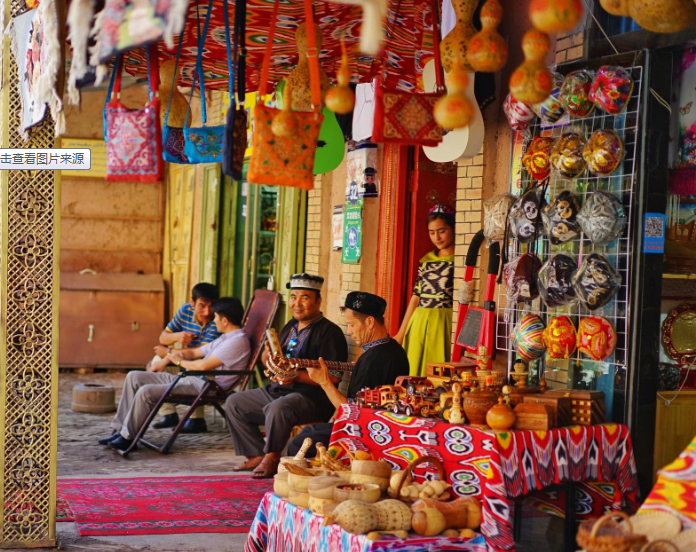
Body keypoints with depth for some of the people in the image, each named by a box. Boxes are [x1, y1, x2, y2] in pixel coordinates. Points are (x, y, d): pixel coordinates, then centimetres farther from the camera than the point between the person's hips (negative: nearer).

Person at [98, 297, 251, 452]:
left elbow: (204, 365, -20)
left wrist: (179, 361, -3)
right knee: (133, 377, 5)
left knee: (145, 391, -24)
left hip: (205, 387, -11)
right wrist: (166, 359, 15)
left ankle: (127, 437, -8)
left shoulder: (238, 341, -13)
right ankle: (119, 430, 3)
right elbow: (194, 352, 28)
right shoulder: (225, 338, 21)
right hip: (192, 380, 11)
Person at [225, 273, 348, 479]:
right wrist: (269, 355, -1)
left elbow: (333, 377, -20)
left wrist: (297, 376, -27)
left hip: (311, 397, -9)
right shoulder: (290, 327, 16)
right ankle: (256, 455, 4)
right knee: (234, 403, 5)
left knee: (277, 408, -37)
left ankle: (272, 457, -15)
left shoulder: (329, 332, -11)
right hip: (276, 390, 9)